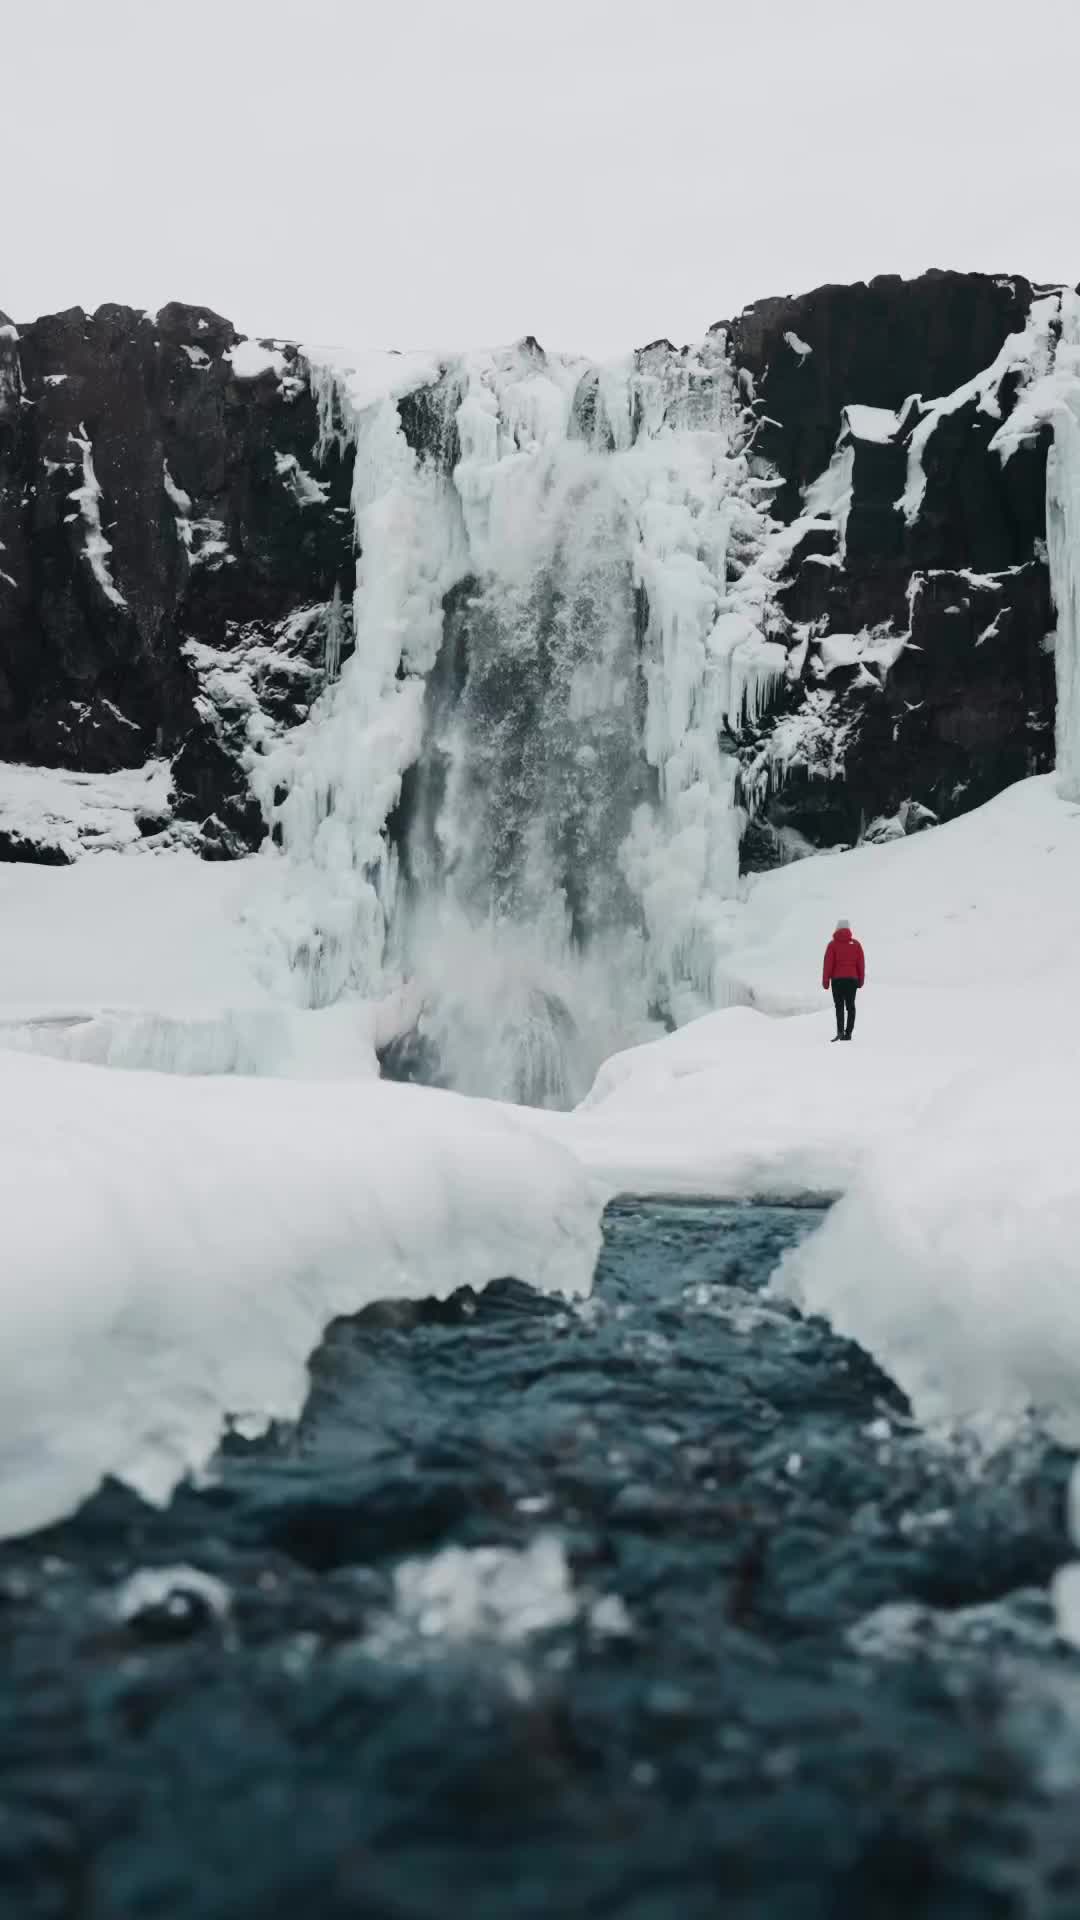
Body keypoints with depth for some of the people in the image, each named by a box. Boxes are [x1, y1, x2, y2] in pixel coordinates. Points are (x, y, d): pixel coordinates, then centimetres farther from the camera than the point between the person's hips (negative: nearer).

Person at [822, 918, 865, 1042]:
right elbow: (861, 963, 6)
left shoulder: (833, 944, -4)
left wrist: (825, 980, 0)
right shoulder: (856, 944, 4)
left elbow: (828, 963, -6)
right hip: (852, 979, 2)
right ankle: (848, 1032, 5)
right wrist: (861, 979, 14)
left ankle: (840, 1031, -20)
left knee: (839, 1006, -5)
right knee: (850, 1006, 8)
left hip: (837, 979, -2)